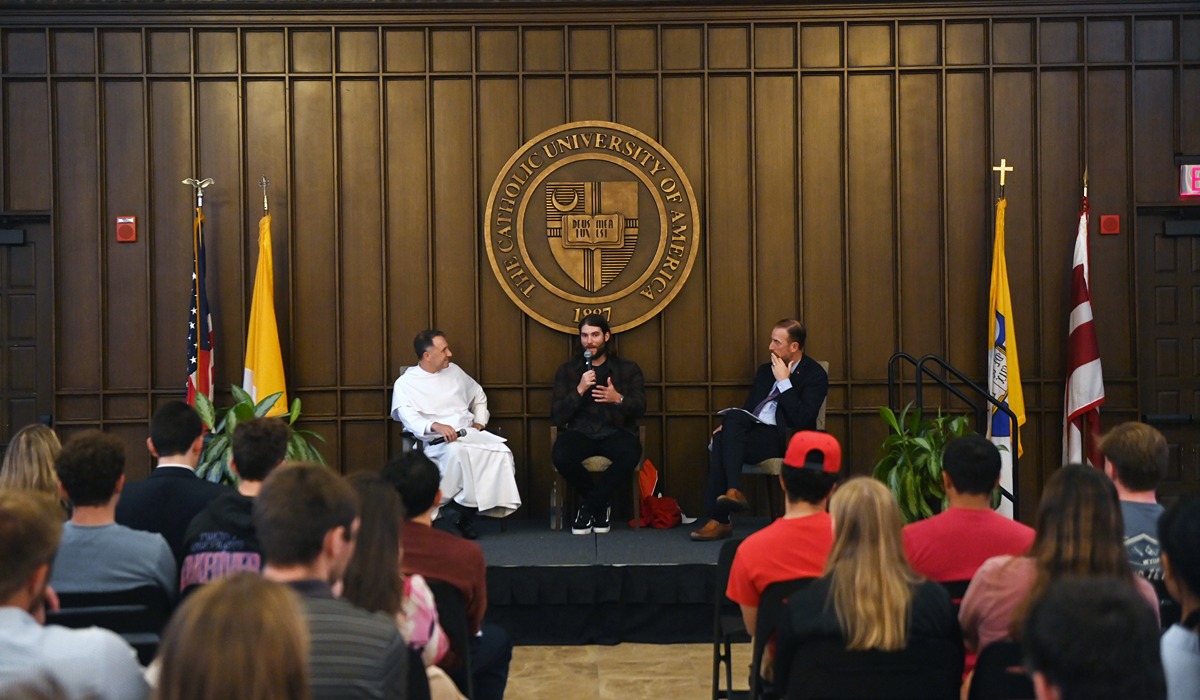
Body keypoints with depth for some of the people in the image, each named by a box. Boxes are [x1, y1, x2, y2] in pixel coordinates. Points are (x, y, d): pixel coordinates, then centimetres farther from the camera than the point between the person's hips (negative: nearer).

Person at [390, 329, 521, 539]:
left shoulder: (454, 371, 21)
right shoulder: (405, 383, 3)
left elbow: (479, 396, 35)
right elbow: (408, 417, -14)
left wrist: (479, 422, 17)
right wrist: (435, 426, -33)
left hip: (469, 433, 5)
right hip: (435, 440, -5)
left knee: (500, 451, -27)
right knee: (456, 450, -42)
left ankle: (466, 510, -21)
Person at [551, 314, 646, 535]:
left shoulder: (628, 368, 13)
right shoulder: (567, 370, 12)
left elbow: (640, 408, -1)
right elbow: (557, 417, 1)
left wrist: (619, 399, -22)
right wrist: (580, 390, -13)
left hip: (615, 431, 0)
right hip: (580, 431, 0)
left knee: (630, 454, -36)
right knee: (560, 455, -34)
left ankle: (588, 508, -13)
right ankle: (602, 504, -6)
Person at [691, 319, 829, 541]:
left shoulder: (815, 375, 0)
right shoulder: (765, 370, 22)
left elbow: (802, 420, -13)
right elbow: (747, 409, 23)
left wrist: (783, 382, -11)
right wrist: (729, 426, 0)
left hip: (784, 440, -6)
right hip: (753, 432, 6)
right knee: (722, 439, -29)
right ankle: (718, 519, -32)